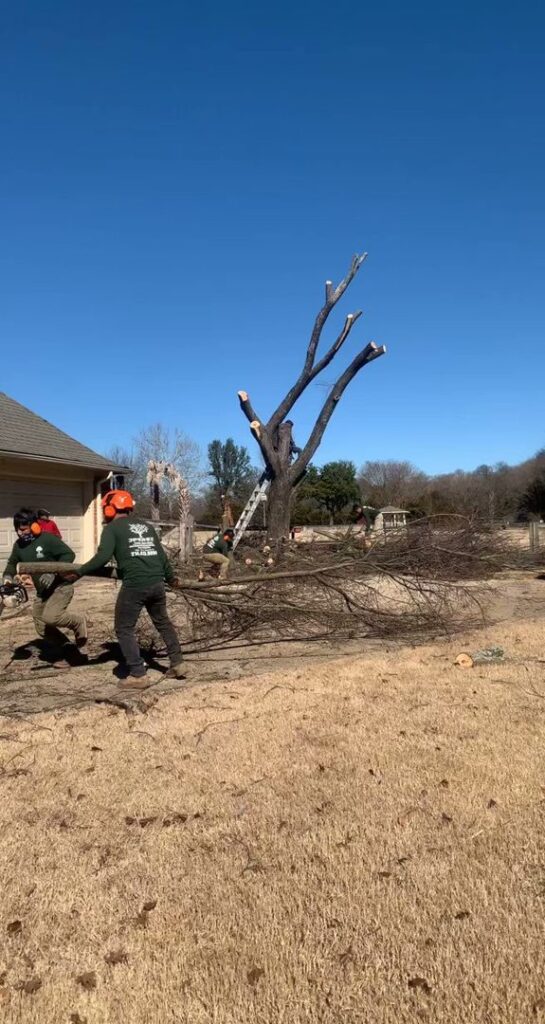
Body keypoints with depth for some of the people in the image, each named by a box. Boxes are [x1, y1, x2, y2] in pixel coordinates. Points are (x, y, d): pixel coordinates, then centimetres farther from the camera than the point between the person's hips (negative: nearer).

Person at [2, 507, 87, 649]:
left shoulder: (47, 539, -20)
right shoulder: (19, 545, 2)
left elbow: (69, 555, -21)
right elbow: (12, 563, 18)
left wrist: (53, 574, -30)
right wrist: (8, 577, -4)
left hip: (61, 586, -8)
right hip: (42, 591, 8)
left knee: (50, 617, -29)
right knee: (42, 628, 8)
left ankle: (78, 622, -1)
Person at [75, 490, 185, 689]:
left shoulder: (112, 528, 2)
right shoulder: (146, 526, 19)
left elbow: (103, 557, -12)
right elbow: (161, 555, 22)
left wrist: (79, 571, -4)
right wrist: (170, 577, 36)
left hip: (134, 586, -6)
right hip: (157, 583, 6)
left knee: (124, 629, 7)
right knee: (163, 623, 23)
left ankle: (138, 675, 3)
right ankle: (177, 663, 26)